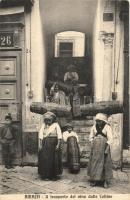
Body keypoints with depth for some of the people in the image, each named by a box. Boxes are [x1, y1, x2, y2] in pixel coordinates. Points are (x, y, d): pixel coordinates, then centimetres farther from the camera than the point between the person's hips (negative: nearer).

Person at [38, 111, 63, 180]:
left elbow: (59, 136, -7)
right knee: (45, 160, 3)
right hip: (45, 144, 2)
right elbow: (40, 135, 0)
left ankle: (54, 176, 13)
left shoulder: (56, 125, -2)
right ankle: (45, 175, 13)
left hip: (53, 144, -2)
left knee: (54, 160, 2)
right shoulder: (43, 125, 6)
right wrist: (40, 144, -8)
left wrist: (58, 144, -15)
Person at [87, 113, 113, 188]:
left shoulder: (107, 127, -7)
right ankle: (94, 180, 17)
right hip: (95, 148, 4)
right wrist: (92, 147, 6)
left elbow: (110, 139, -9)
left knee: (105, 163, -1)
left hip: (104, 147, -4)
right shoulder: (94, 127, 5)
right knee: (94, 163, 7)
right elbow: (91, 137, 13)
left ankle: (106, 181, 7)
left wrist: (106, 149, -14)